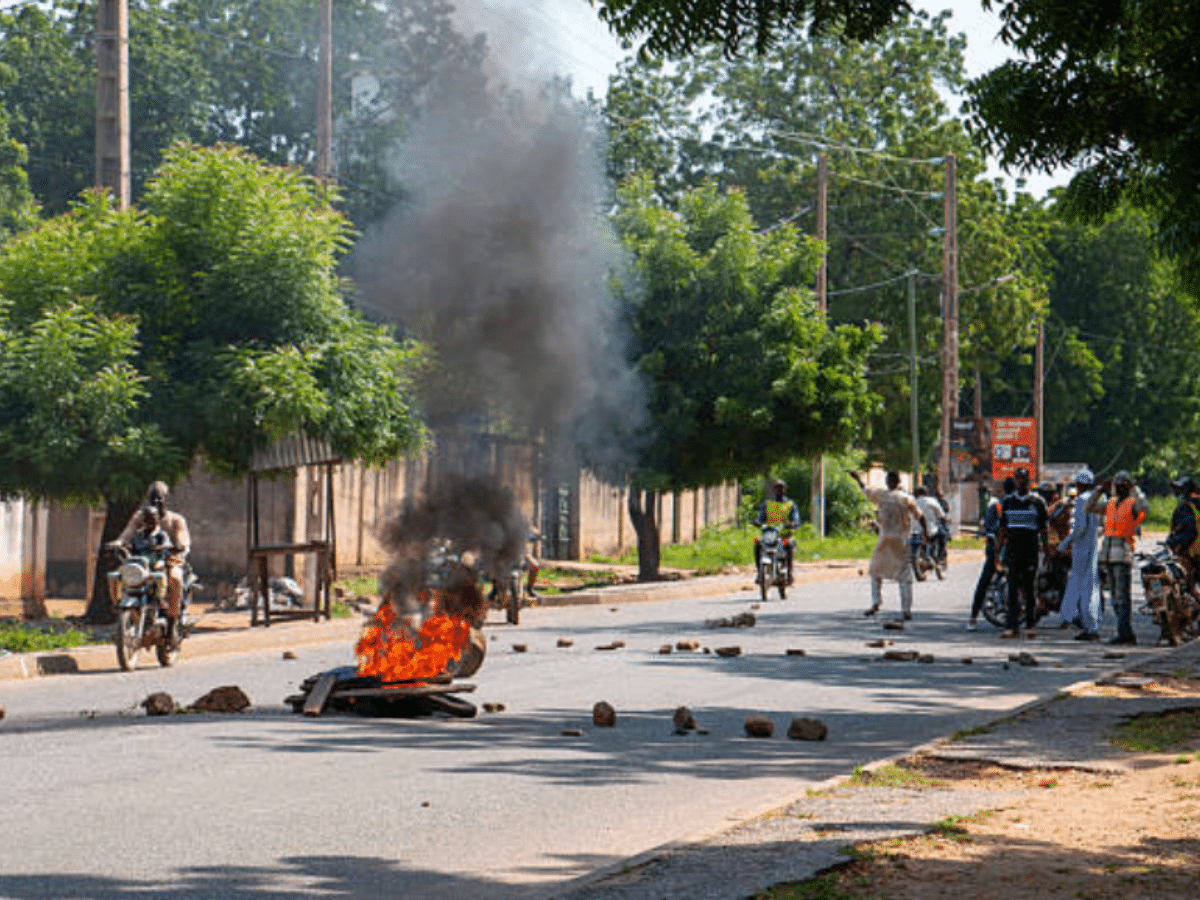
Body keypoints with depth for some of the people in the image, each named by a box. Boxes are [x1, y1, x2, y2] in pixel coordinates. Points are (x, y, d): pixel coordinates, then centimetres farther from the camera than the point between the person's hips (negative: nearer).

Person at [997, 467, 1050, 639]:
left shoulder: (1037, 502, 2)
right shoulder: (1008, 501, 10)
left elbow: (1043, 528, 3)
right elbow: (1003, 528, 13)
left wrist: (1046, 551, -1)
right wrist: (999, 550, 9)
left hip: (1031, 549, -2)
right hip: (1013, 548, 2)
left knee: (1029, 587, 1)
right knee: (1013, 588, -5)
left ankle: (1031, 625, 12)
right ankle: (1012, 626, -8)